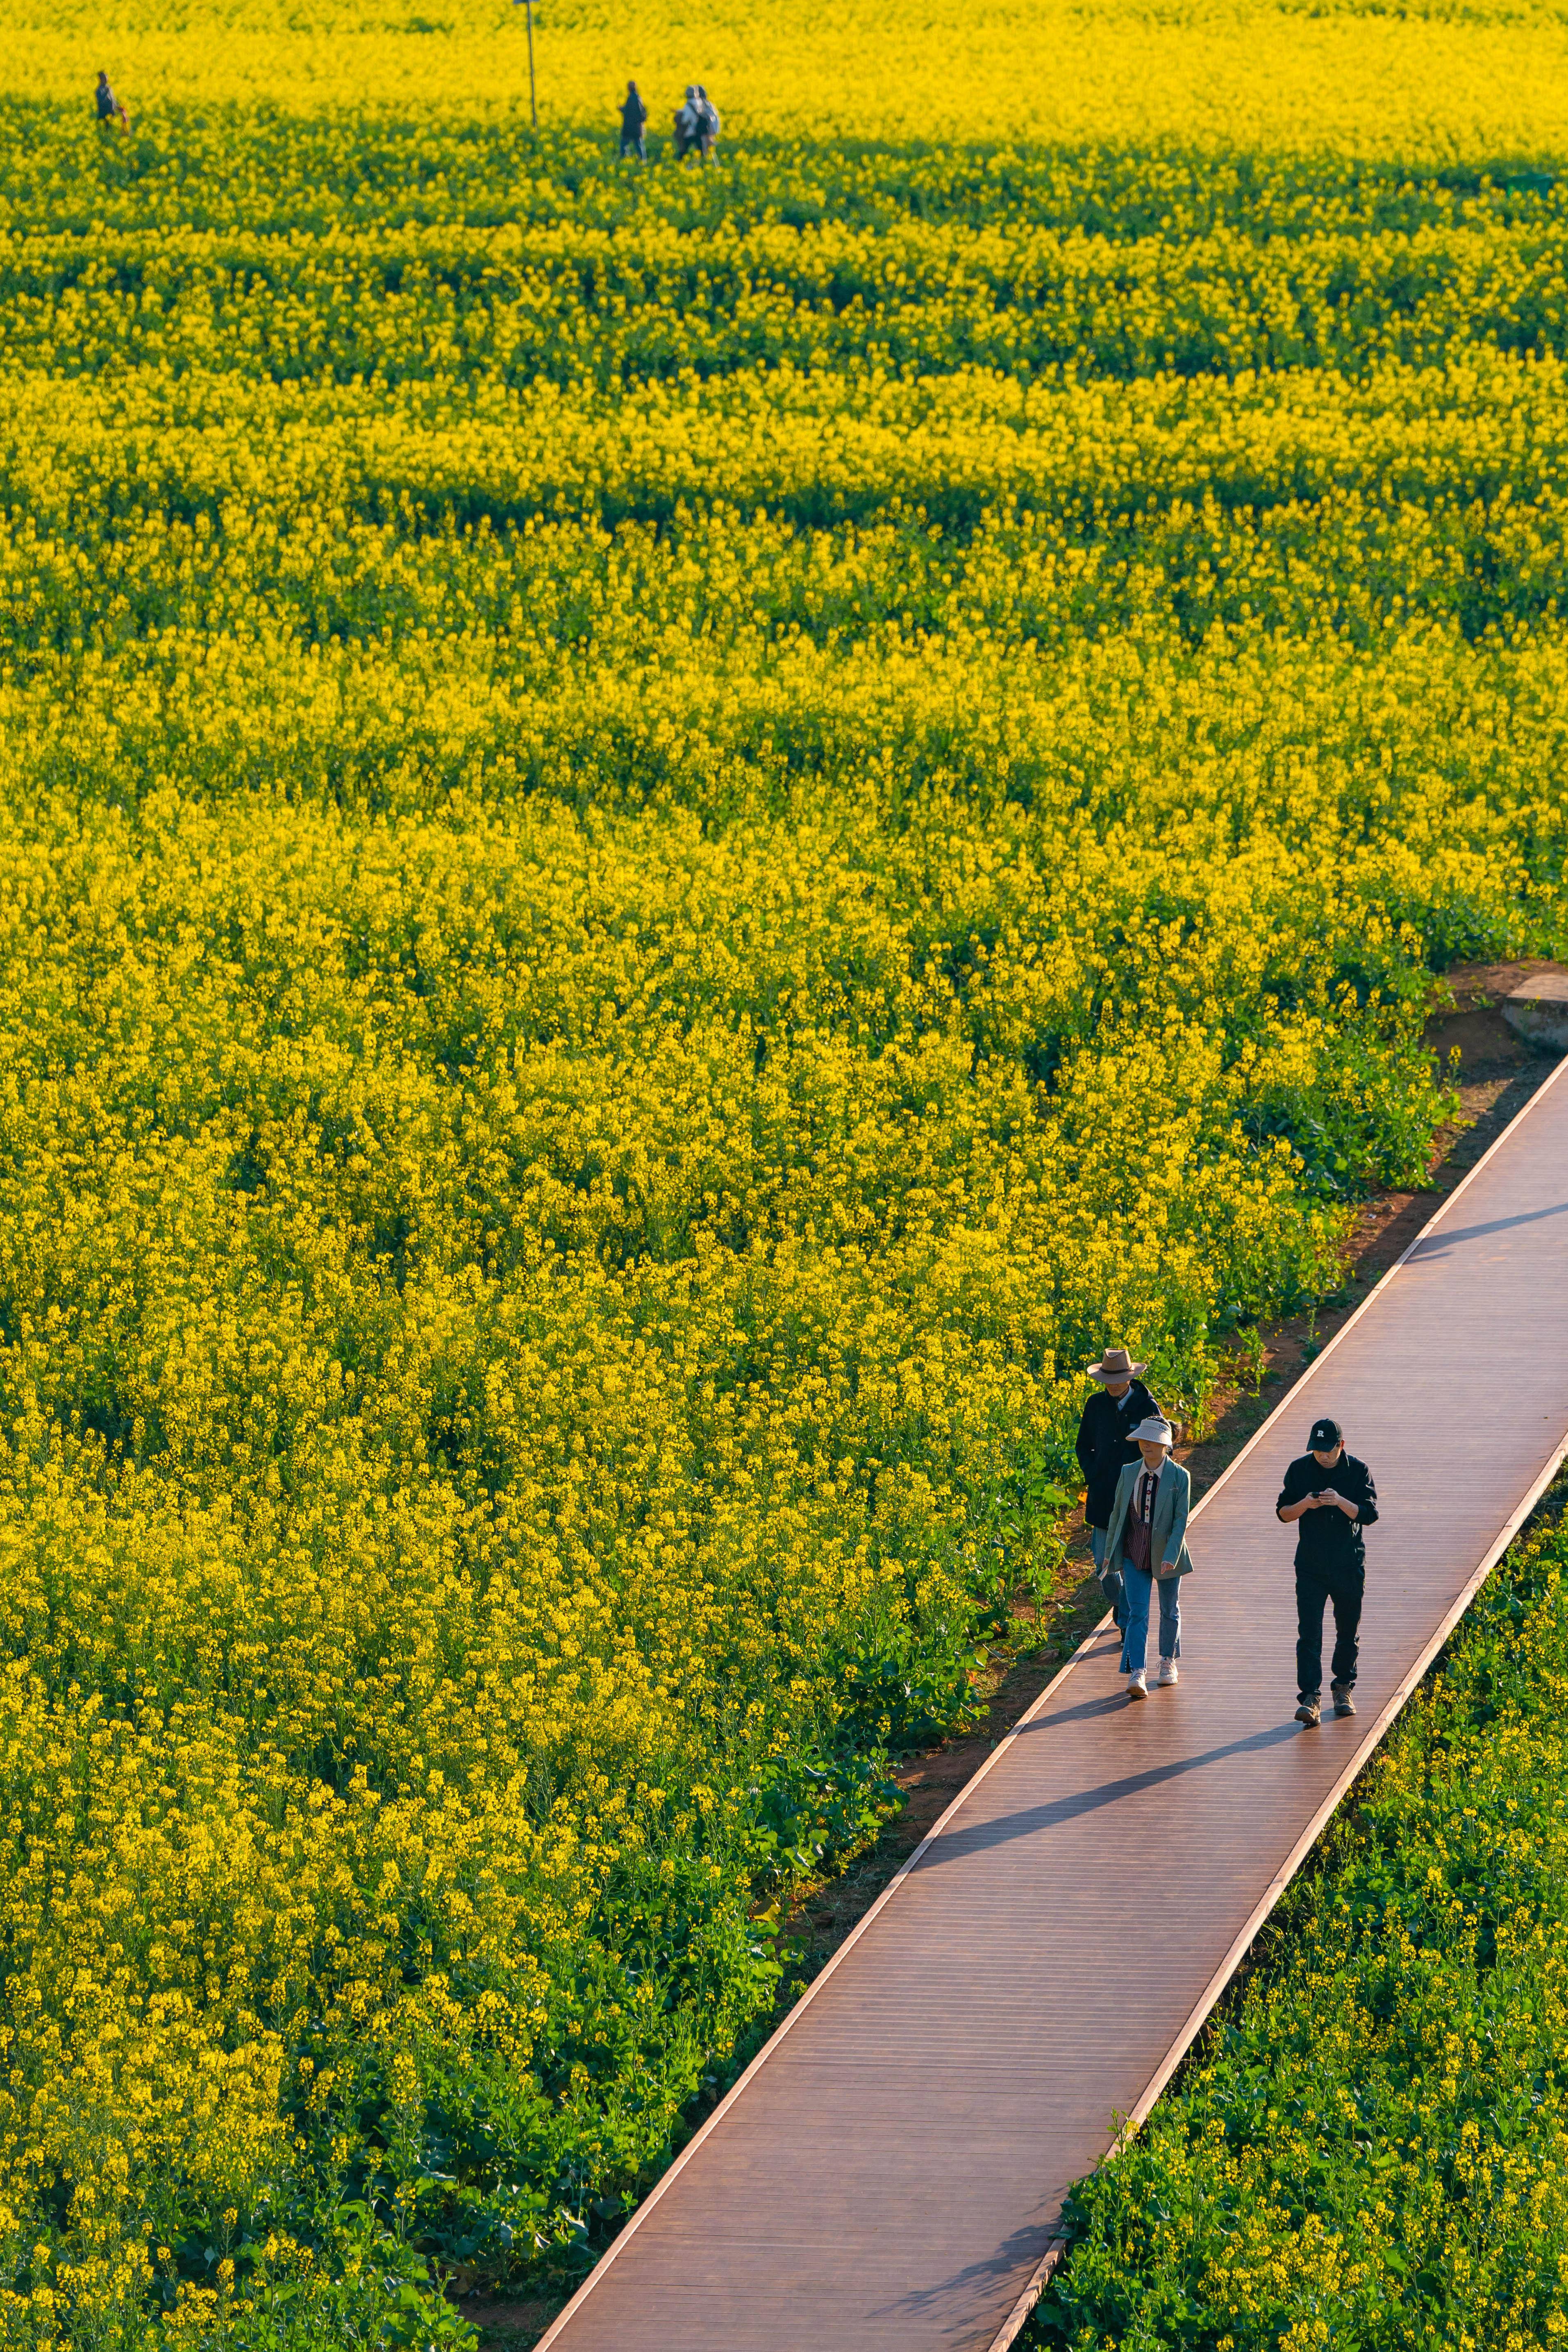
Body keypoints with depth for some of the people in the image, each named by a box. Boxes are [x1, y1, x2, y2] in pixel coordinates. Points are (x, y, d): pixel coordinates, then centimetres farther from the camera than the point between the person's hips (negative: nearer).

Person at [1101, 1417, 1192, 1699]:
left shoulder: (1179, 1477, -9)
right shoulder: (1129, 1473, 0)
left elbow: (1181, 1519, -13)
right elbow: (1118, 1514, 9)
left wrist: (1170, 1556, -24)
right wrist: (1110, 1552, 11)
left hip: (1166, 1555, -1)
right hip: (1134, 1556, 1)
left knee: (1169, 1611, 15)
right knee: (1137, 1613, -9)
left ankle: (1168, 1661, 37)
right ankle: (1136, 1675, -15)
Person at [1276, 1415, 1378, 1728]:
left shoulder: (1358, 1470, -3)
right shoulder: (1300, 1469, 1)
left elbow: (1369, 1515, -8)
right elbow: (1284, 1513, 4)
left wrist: (1341, 1502, -25)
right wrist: (1305, 1504, -17)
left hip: (1349, 1564, 0)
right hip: (1311, 1565, 0)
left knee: (1348, 1631, 11)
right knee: (1309, 1632, -10)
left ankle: (1343, 1688, 28)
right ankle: (1310, 1697, -14)